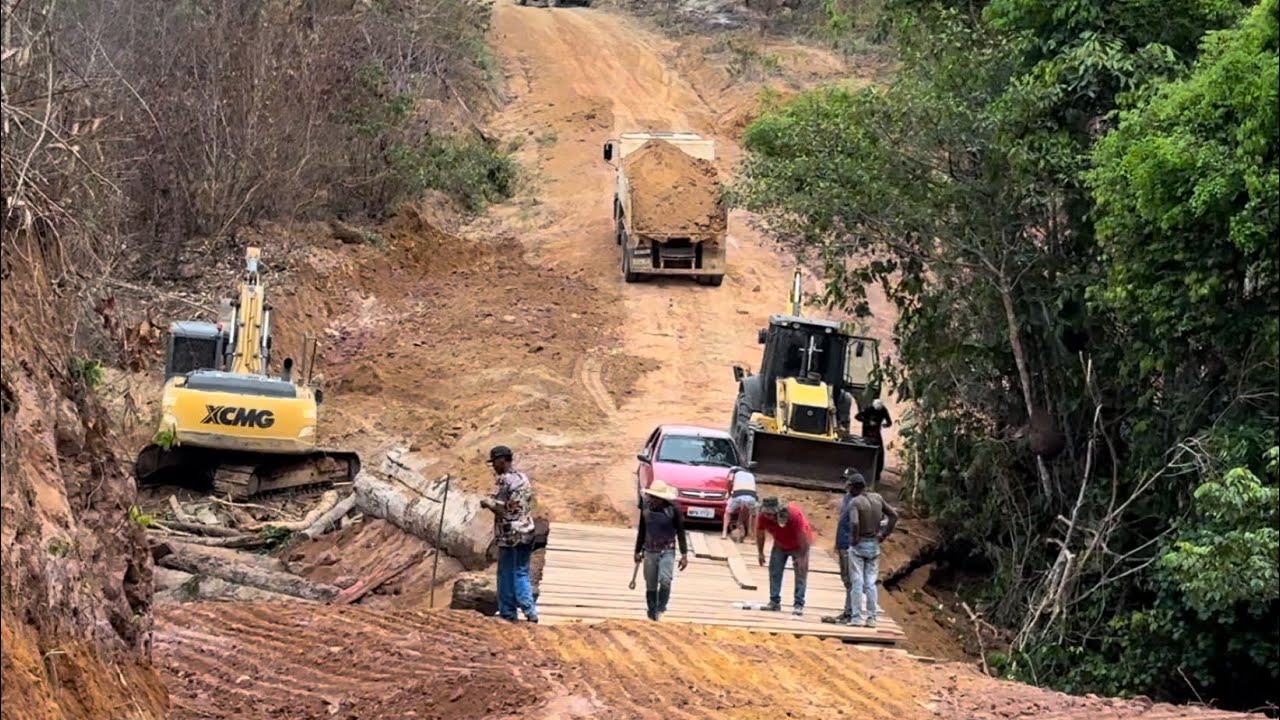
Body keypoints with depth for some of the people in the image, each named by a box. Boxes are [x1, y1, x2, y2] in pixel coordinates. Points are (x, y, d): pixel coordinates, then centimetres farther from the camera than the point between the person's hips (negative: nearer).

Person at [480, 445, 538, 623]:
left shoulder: (504, 481, -14)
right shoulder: (523, 478, 10)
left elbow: (501, 511, -19)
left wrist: (488, 503, -2)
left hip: (510, 535, -7)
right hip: (527, 533, 7)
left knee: (507, 575, 4)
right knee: (521, 573, 13)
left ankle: (508, 614, 10)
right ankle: (530, 612, 2)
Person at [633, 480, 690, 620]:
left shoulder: (672, 510, -10)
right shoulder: (646, 509, 0)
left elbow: (680, 532, -3)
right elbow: (641, 531, 12)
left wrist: (684, 554, -5)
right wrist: (638, 551, 17)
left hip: (667, 552, -3)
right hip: (650, 551, 3)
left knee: (665, 580, -21)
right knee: (650, 585, 6)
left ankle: (661, 608, -8)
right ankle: (652, 612, 17)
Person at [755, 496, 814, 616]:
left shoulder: (794, 514, -39)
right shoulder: (763, 516, -27)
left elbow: (802, 536, -30)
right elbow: (760, 534, -8)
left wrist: (802, 557, -26)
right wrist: (760, 553, -2)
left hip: (798, 546, -4)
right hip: (780, 545, 4)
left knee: (801, 573, -9)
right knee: (774, 572, 0)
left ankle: (799, 605, -9)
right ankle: (774, 602, 8)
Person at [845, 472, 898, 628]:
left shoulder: (854, 502, -16)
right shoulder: (877, 498, 3)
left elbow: (854, 523, -31)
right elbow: (894, 515, 6)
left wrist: (854, 539, -15)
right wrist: (885, 534, 10)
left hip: (858, 545, -5)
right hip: (874, 545, 5)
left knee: (857, 582, 1)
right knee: (871, 583, 9)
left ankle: (856, 617, 0)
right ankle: (871, 618, 8)